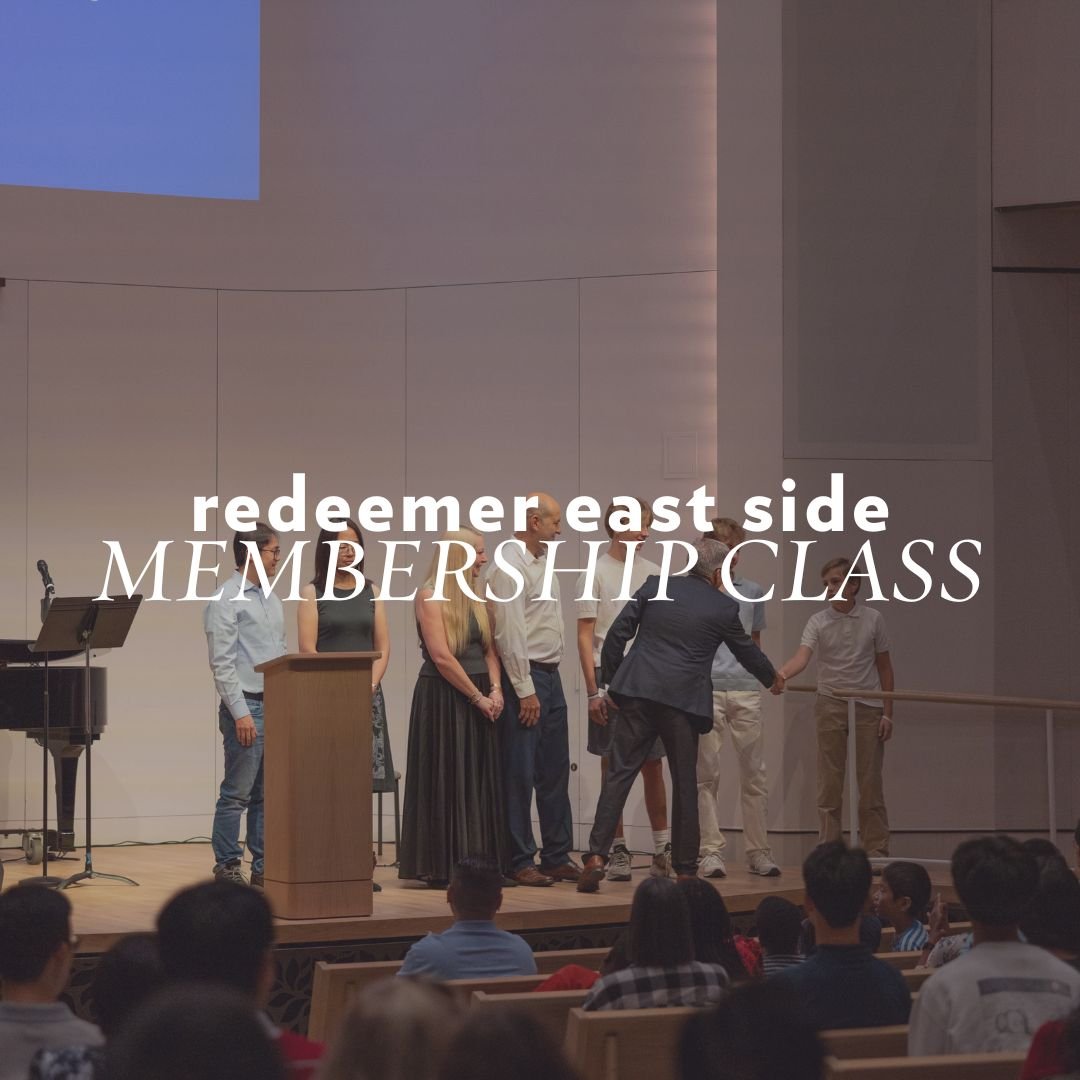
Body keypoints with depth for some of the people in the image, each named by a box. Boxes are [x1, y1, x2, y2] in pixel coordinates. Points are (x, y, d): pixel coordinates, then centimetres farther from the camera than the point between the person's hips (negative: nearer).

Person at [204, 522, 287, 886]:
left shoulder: (271, 600, 16)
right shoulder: (227, 600, -9)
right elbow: (222, 662, -14)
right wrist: (241, 712, -18)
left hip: (277, 706, 8)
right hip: (247, 707, -8)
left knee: (267, 794, 9)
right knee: (237, 793, -4)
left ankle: (263, 866, 13)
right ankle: (227, 867, 1)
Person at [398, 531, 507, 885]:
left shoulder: (475, 597, 14)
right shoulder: (431, 596, -8)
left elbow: (489, 649, 13)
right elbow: (442, 657, -15)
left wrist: (495, 690, -4)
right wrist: (477, 697, -12)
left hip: (479, 699, 7)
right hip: (443, 696, -7)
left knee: (480, 783, 6)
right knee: (446, 782, -3)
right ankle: (440, 867, 2)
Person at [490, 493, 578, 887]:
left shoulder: (542, 563, 16)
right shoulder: (511, 566, -13)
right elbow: (509, 633, -18)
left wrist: (547, 680, 15)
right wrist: (525, 690, -19)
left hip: (550, 676, 9)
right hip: (524, 677, -9)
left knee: (555, 773, 11)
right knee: (520, 775, -4)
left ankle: (557, 858, 17)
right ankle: (520, 862, 0)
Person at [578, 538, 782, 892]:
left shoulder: (655, 586, 8)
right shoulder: (723, 607, 4)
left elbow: (617, 634, 4)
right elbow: (746, 651, 21)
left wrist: (610, 681, 14)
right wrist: (772, 679, 40)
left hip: (637, 693, 2)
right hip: (683, 700, -1)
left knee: (619, 774, 0)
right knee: (685, 783, 10)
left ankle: (597, 856, -12)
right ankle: (685, 866, 16)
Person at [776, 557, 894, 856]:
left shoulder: (873, 619, 3)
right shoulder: (818, 621, 0)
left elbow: (884, 666, 8)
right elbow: (802, 656, -16)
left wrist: (888, 711, 4)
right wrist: (780, 675, -38)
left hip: (867, 708, 0)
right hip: (831, 707, 0)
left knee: (870, 783, 2)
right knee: (829, 783, 2)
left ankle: (876, 851, 8)